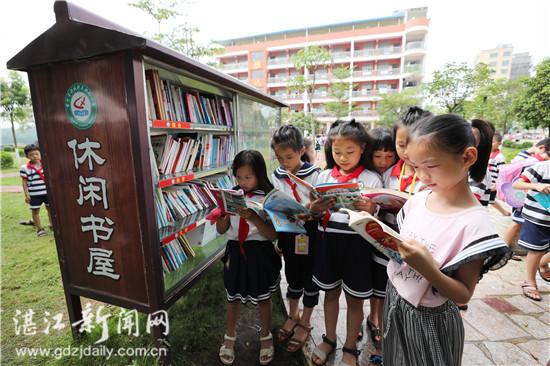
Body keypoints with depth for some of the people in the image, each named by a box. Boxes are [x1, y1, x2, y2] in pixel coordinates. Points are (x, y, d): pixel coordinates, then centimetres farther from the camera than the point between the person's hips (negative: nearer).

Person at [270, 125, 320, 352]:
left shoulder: (314, 175, -14)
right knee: (292, 276, 21)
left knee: (310, 278, 14)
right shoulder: (276, 177, -2)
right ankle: (293, 315, 45)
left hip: (310, 234, -3)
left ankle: (305, 323, 37)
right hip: (288, 235, 4)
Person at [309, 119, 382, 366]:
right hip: (327, 241, 3)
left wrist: (368, 212, -29)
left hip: (356, 244, -2)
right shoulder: (324, 176, 1)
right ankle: (329, 339, 44)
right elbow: (313, 213, 4)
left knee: (354, 299, 15)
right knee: (331, 292, 20)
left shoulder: (372, 179, -6)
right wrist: (315, 209, -20)